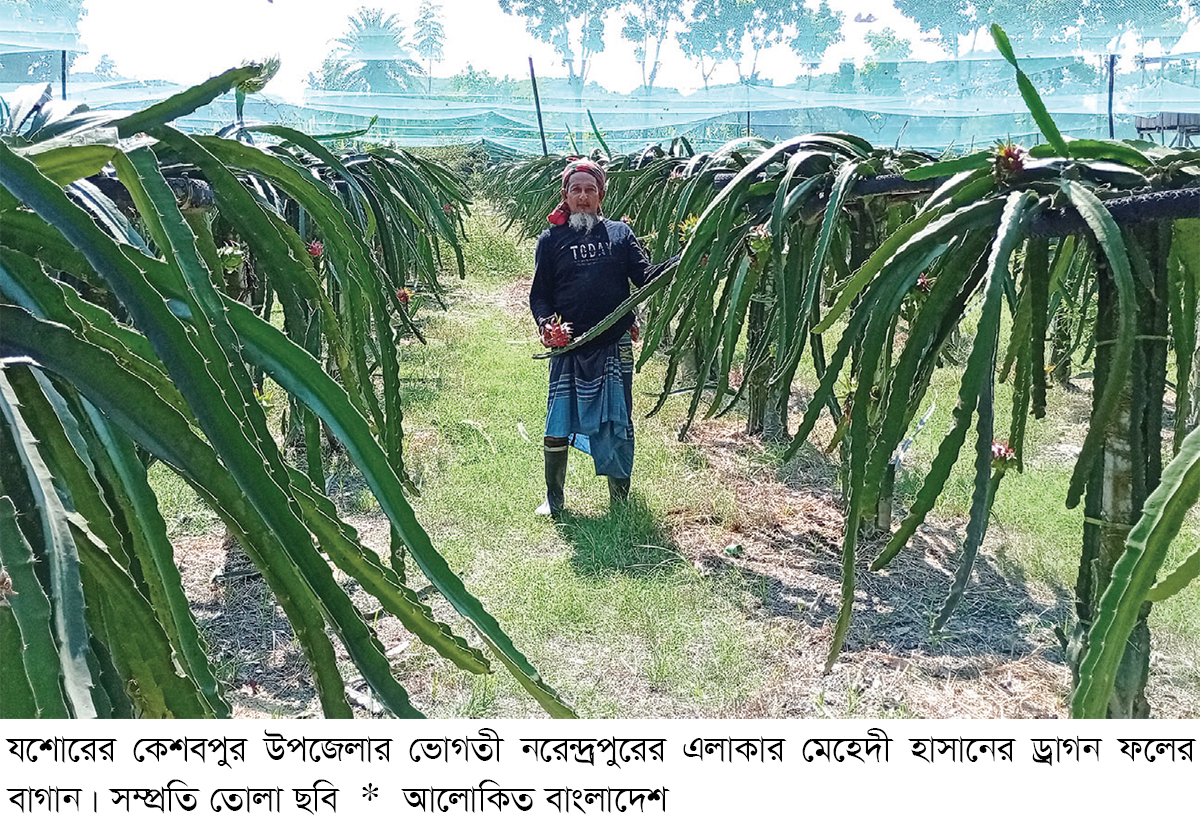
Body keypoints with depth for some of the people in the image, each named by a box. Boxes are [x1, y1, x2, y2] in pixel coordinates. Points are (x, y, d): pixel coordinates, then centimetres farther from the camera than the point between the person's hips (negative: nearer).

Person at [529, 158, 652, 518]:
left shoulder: (619, 233, 9)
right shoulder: (551, 239, 7)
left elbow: (646, 277, 1)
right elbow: (539, 294, 6)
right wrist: (546, 325, -13)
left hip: (615, 346, 1)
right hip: (568, 347, 0)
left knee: (616, 424, 7)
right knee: (558, 426, 0)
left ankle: (620, 497, 23)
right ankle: (554, 500, 17)